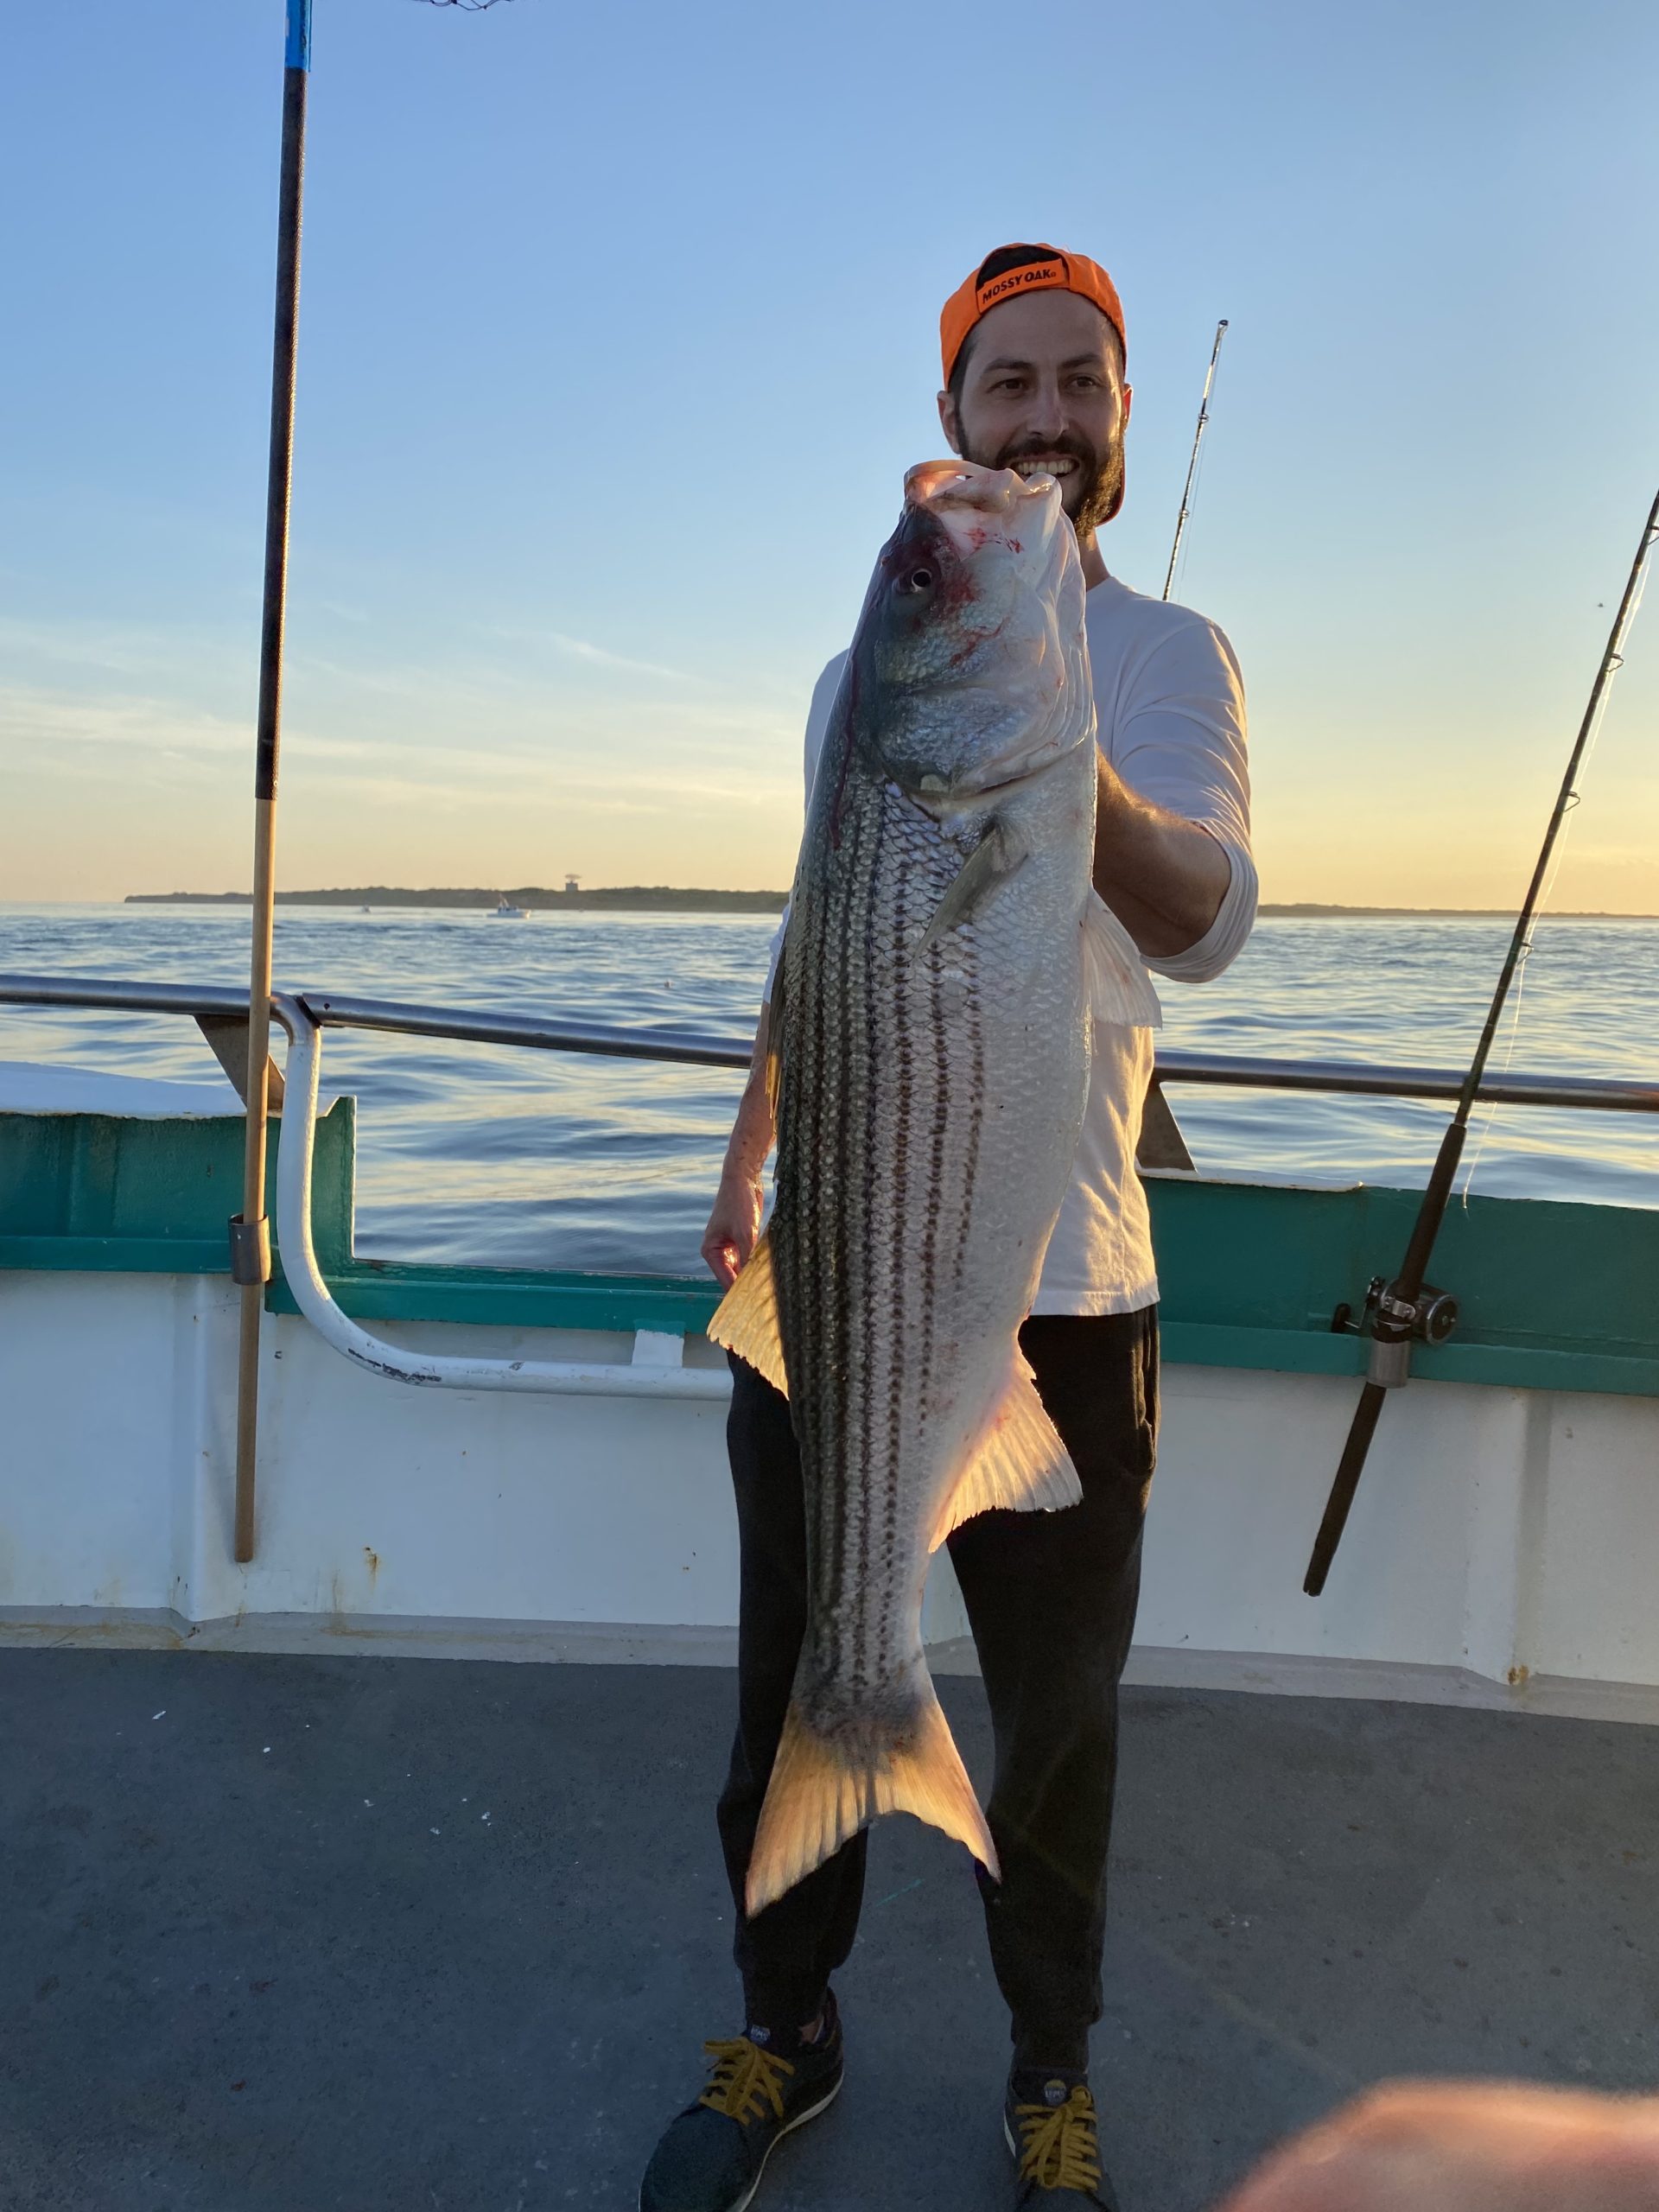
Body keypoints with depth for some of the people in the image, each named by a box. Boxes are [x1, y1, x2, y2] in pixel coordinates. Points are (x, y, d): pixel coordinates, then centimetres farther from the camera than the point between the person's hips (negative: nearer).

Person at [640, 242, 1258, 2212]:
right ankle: (786, 2027, 38)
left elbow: (1209, 925, -17)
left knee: (1058, 1715, 12)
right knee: (794, 1684, 15)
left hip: (1058, 1285, -3)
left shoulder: (1173, 656, 0)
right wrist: (746, 1154, 15)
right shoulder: (859, 670, 12)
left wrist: (1061, 761, -35)